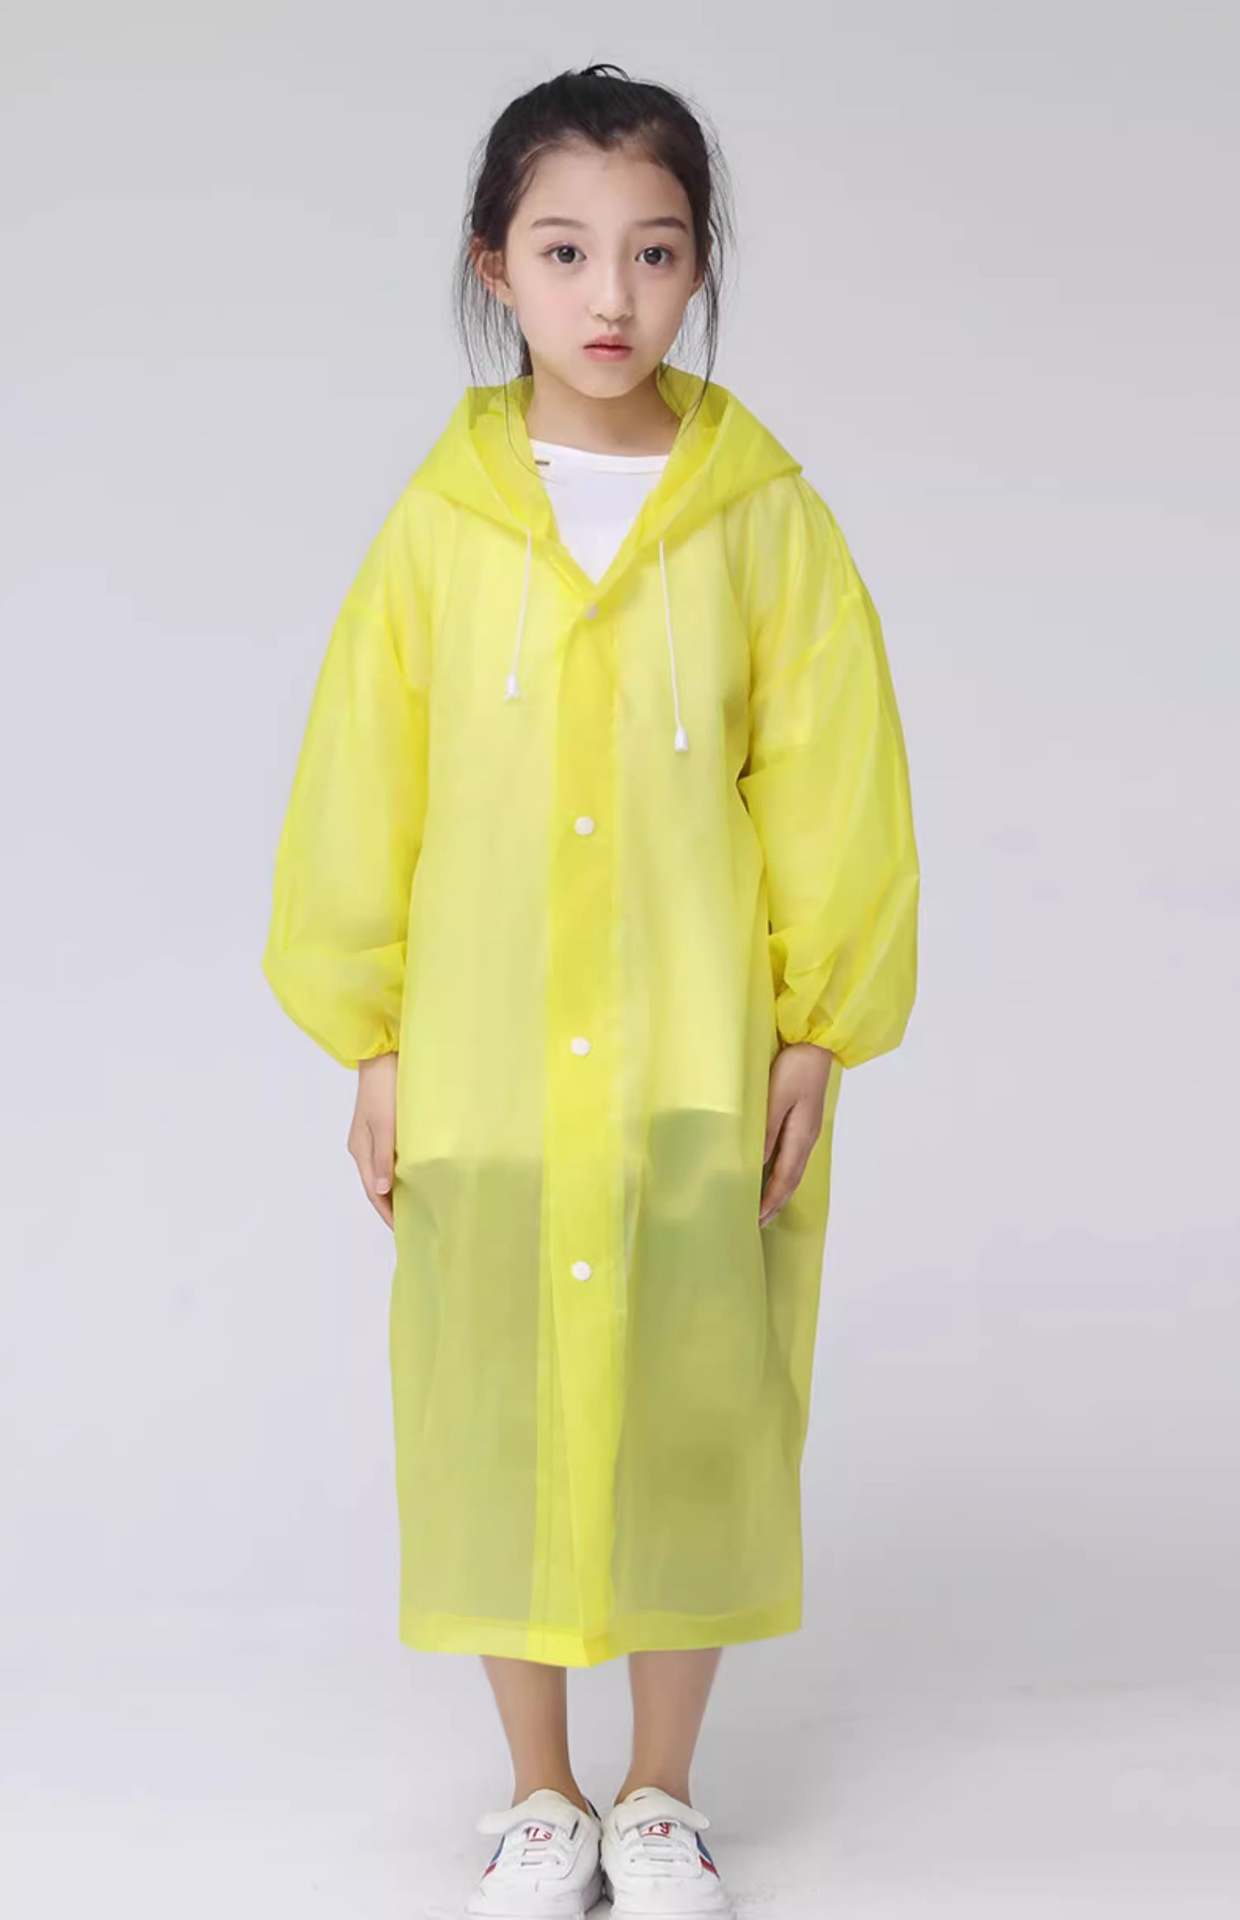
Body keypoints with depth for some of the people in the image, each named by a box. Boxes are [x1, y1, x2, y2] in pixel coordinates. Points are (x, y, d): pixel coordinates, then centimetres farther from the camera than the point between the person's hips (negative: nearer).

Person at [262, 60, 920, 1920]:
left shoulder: (766, 516, -3)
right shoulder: (441, 524, -2)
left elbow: (831, 782, 0)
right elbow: (363, 784, 2)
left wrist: (820, 1027, -1)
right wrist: (372, 1038, 2)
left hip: (703, 1063, 0)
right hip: (485, 1060, 1)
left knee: (695, 1407, 8)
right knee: (498, 1405, 9)